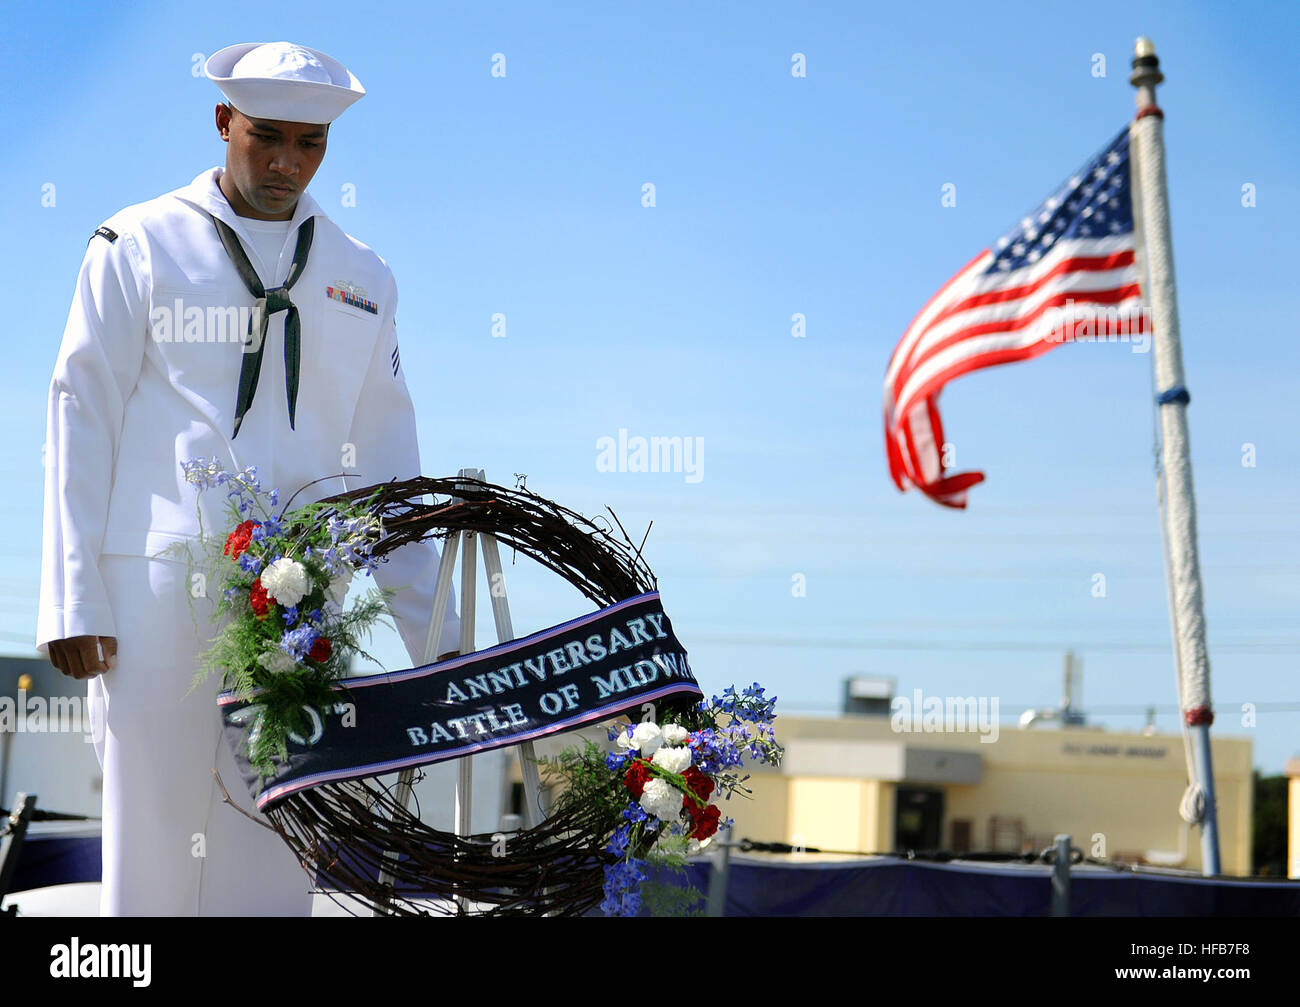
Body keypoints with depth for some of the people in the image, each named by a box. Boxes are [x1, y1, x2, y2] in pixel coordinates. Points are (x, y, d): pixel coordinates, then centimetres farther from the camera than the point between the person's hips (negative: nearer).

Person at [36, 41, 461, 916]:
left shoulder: (362, 282, 14)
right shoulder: (139, 247, 5)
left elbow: (387, 472, 16)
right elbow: (82, 419, 3)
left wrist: (439, 641, 12)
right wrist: (73, 601, -3)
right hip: (157, 589, -2)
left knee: (274, 846, 2)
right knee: (152, 830, -1)